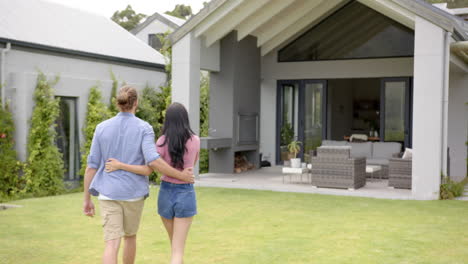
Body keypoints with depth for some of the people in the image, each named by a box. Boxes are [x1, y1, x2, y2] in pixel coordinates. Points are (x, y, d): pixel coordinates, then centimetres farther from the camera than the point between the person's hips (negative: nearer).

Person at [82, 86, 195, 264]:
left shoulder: (102, 128, -1)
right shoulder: (144, 128, -9)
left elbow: (91, 166, 0)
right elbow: (152, 161, -23)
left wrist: (87, 199, 6)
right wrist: (181, 176, -11)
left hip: (109, 194, 1)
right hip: (133, 193, 0)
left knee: (112, 244, -4)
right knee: (130, 235, 24)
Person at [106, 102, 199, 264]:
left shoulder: (163, 141, -9)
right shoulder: (195, 140, -5)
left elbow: (147, 170, -17)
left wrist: (120, 165, -12)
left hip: (166, 194, 2)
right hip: (185, 195, -1)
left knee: (175, 243, 23)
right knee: (178, 250, -3)